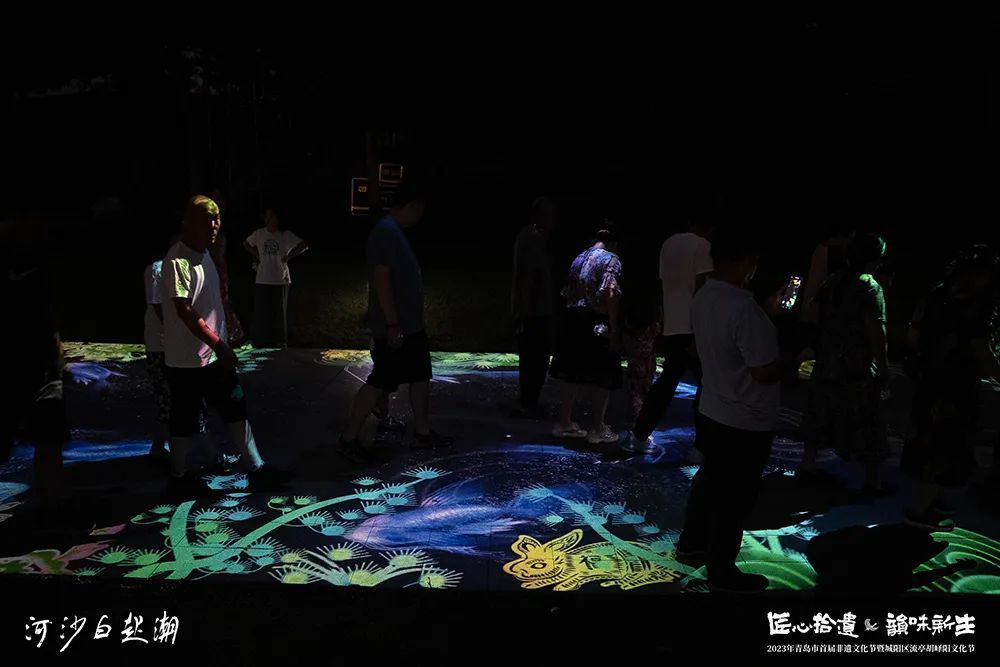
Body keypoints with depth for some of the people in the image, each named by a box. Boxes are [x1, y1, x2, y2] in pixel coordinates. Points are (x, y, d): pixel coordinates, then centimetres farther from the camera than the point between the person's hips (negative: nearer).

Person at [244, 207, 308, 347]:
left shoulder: (286, 235, -5)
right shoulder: (259, 234, 4)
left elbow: (304, 246, -7)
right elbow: (246, 244, 21)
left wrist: (288, 257, -8)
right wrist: (256, 255, 8)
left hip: (280, 280, -2)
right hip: (262, 280, 2)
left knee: (279, 311, 6)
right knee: (261, 311, 5)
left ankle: (279, 341, 18)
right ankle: (261, 340, 17)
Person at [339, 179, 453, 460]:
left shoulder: (396, 232, 14)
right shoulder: (386, 231, -18)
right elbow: (381, 279, -24)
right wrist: (392, 324, -25)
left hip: (411, 324, 10)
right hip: (395, 326, -10)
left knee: (421, 376, 14)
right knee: (380, 381, -4)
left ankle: (422, 432, 24)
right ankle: (349, 437, 7)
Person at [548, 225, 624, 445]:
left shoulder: (579, 258, 15)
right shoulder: (611, 259, -6)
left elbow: (568, 292, 15)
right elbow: (610, 295, -18)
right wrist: (614, 328, -17)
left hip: (572, 320, 7)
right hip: (597, 323, -7)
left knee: (572, 374, 14)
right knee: (603, 378, 4)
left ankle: (564, 423, 21)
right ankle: (598, 429, 10)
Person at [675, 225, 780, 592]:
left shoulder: (701, 298, -2)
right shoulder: (744, 308, -29)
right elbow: (765, 372, -25)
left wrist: (767, 326, 6)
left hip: (712, 411, 8)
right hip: (746, 422, -8)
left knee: (709, 481, 24)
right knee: (734, 497, 9)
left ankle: (691, 545, 40)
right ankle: (722, 571, 25)